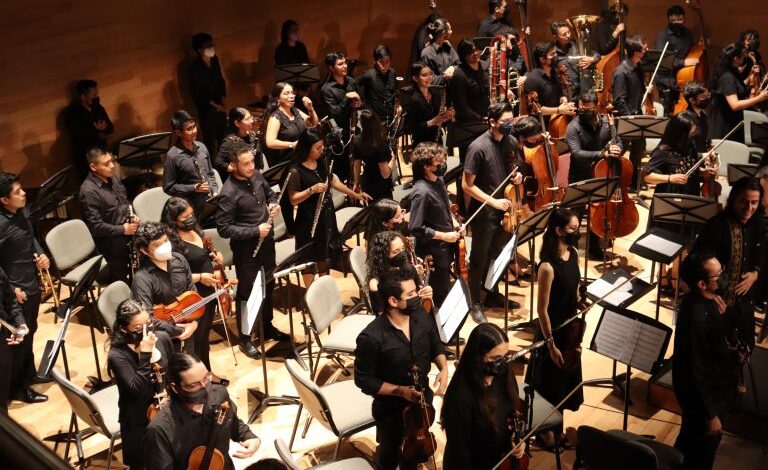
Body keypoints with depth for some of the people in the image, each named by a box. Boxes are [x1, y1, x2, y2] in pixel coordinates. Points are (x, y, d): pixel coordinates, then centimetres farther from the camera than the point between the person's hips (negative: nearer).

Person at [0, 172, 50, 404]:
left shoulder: (22, 212, 0)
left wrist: (41, 254, 0)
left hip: (32, 283, 8)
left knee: (30, 332, 23)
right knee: (20, 339, 5)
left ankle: (29, 374, 41)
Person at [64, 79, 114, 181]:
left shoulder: (98, 108, 5)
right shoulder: (72, 113, -13)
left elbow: (111, 128, 7)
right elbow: (76, 137, -21)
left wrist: (103, 128, -15)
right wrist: (96, 132, -21)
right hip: (84, 159, -6)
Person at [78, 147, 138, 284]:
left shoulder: (113, 178, 2)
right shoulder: (88, 191, -23)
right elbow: (96, 226, -24)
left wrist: (133, 215, -1)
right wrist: (122, 229, -20)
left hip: (128, 232, 7)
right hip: (111, 241, -7)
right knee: (121, 278, 9)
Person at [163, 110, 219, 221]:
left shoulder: (202, 147, 5)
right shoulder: (173, 156, -13)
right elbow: (168, 187, -10)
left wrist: (215, 192, 2)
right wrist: (194, 188, -17)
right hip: (193, 208, -5)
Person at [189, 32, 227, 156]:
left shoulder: (214, 60, 1)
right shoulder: (195, 67, -18)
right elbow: (196, 93, -16)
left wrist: (222, 101, 3)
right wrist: (214, 104, -15)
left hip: (220, 107, 6)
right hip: (206, 109, -6)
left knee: (223, 137, 15)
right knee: (210, 140, 0)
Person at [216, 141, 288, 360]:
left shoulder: (256, 175, -3)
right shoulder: (229, 193, -24)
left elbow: (270, 193, 17)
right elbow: (224, 228, -23)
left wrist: (273, 203, -5)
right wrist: (255, 231, -25)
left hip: (266, 240, 7)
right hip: (246, 248, -7)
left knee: (268, 286, 21)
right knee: (247, 292, 5)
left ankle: (268, 326, 40)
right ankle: (245, 339, 20)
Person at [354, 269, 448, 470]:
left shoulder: (421, 316, -15)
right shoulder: (371, 338, -32)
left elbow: (435, 346, 4)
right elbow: (364, 380, -22)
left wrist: (443, 368, -15)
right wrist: (400, 391, -29)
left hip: (422, 400, 5)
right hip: (391, 409, -5)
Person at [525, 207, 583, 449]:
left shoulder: (573, 253, -5)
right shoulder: (548, 266, -29)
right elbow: (542, 310, -23)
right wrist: (551, 345, -18)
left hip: (571, 328, 8)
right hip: (553, 331, -8)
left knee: (566, 378, 23)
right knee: (550, 381, 12)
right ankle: (545, 429, 33)